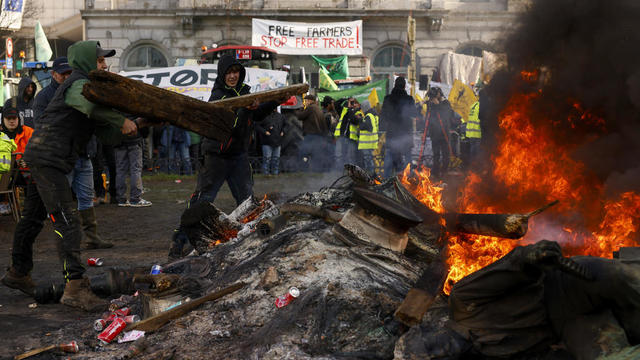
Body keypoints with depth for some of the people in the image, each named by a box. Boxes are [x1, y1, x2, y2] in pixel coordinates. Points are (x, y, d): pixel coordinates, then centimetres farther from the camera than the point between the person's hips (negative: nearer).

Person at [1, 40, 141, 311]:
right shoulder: (79, 83, -7)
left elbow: (107, 136, 15)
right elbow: (88, 104, -34)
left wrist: (135, 125, 2)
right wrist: (121, 121, -25)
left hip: (39, 156, 11)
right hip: (47, 155, -11)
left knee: (34, 215, 20)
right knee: (66, 220, -17)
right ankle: (75, 286, -22)